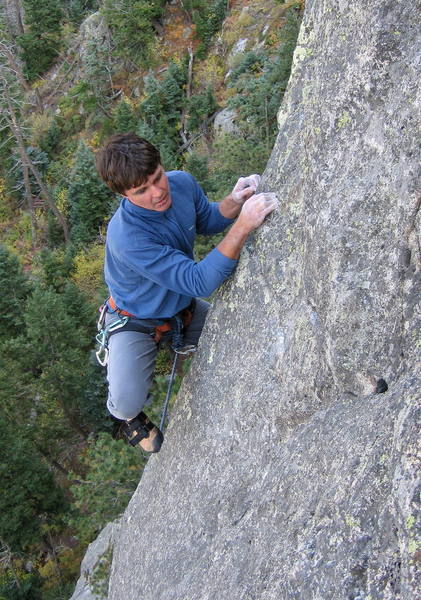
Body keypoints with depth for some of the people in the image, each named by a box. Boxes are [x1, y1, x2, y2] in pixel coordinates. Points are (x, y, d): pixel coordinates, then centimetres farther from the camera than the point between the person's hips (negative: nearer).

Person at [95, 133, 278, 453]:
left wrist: (234, 201, -18)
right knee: (127, 402, -23)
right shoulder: (126, 236, -38)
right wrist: (243, 226, -46)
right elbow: (201, 282, -38)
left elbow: (207, 222, 4)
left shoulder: (182, 182, -17)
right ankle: (128, 415, 15)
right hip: (137, 322, -6)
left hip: (184, 306, 6)